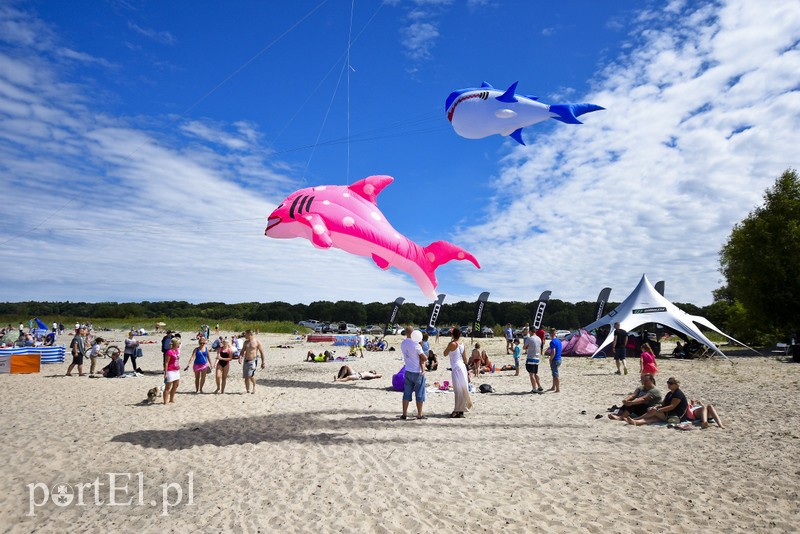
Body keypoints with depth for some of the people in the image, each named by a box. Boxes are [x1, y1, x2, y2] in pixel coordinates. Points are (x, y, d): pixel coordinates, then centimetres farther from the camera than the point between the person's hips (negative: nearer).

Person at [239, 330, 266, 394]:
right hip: (246, 361, 6)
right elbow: (242, 351, 14)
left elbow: (262, 353, -2)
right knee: (246, 377, 5)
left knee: (251, 374, -22)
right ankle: (248, 391, 16)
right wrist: (240, 357, -5)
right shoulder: (246, 342, 12)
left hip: (253, 361, -6)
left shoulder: (257, 342, -4)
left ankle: (254, 387, 2)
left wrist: (263, 362, -4)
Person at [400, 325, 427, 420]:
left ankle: (404, 414, 13)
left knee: (407, 394, 10)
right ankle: (419, 415, 12)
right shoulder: (415, 345, -19)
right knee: (419, 394, 5)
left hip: (408, 372, 6)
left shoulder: (402, 344, 3)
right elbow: (424, 358, -14)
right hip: (418, 373, -6)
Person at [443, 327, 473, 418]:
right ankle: (461, 410, 24)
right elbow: (465, 358, 12)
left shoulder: (452, 344, -13)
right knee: (463, 389, 13)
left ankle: (458, 411, -3)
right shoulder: (462, 344, 7)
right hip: (462, 366, 8)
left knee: (458, 390, -6)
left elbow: (445, 354, 0)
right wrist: (467, 369, 20)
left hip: (456, 368, -8)